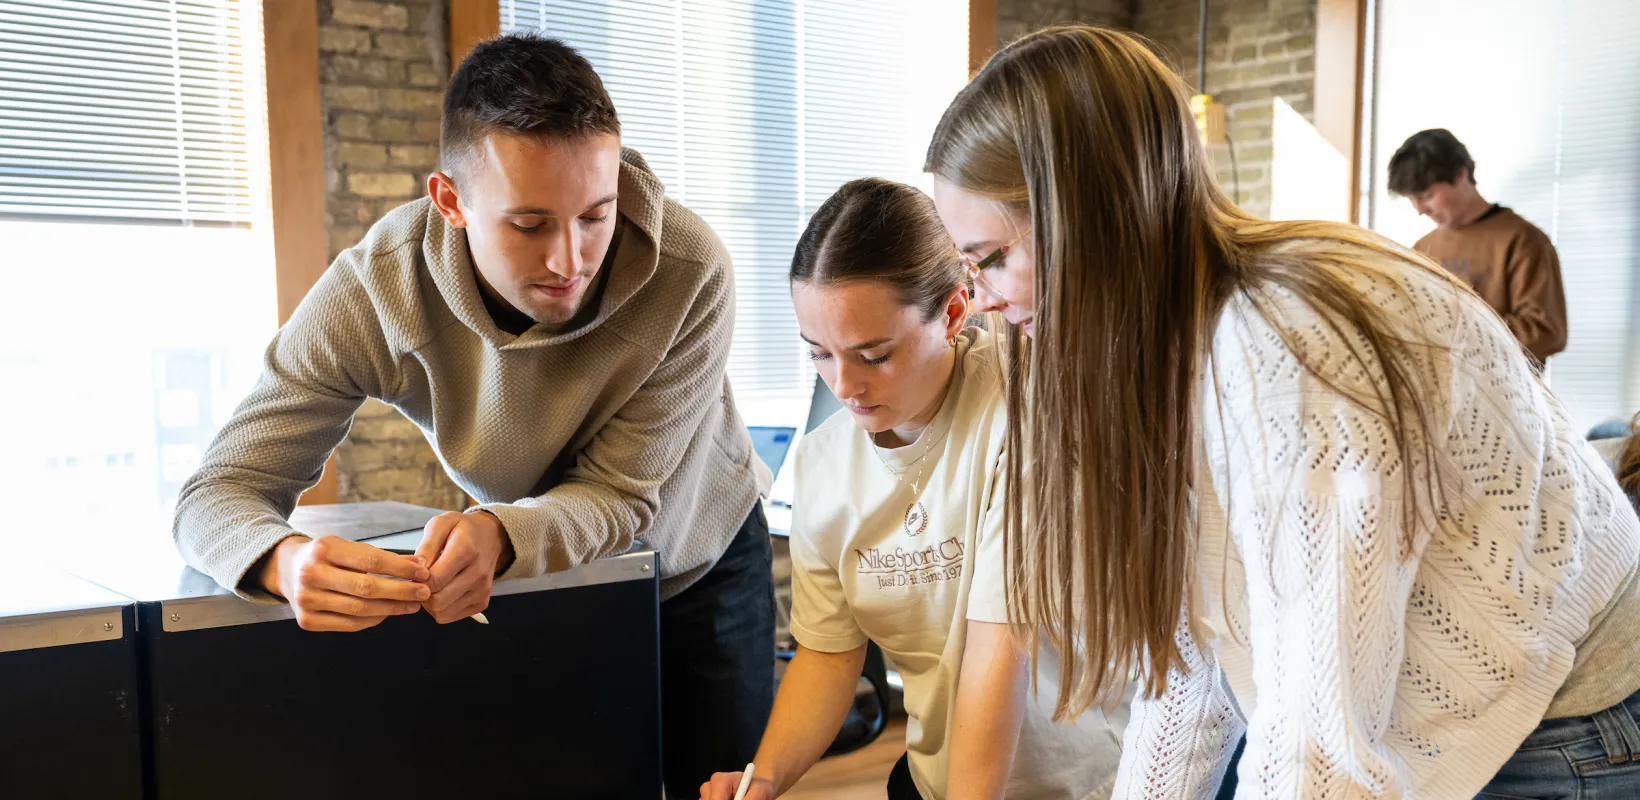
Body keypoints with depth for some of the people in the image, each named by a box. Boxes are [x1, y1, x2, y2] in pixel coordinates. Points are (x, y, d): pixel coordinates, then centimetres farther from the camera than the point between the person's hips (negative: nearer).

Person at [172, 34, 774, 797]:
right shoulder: (373, 290, -30)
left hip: (700, 557, -1)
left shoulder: (690, 271, -34)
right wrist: (288, 561, -49)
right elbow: (219, 492, -25)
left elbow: (619, 495, -27)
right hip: (546, 572, 1)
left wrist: (498, 533, -48)